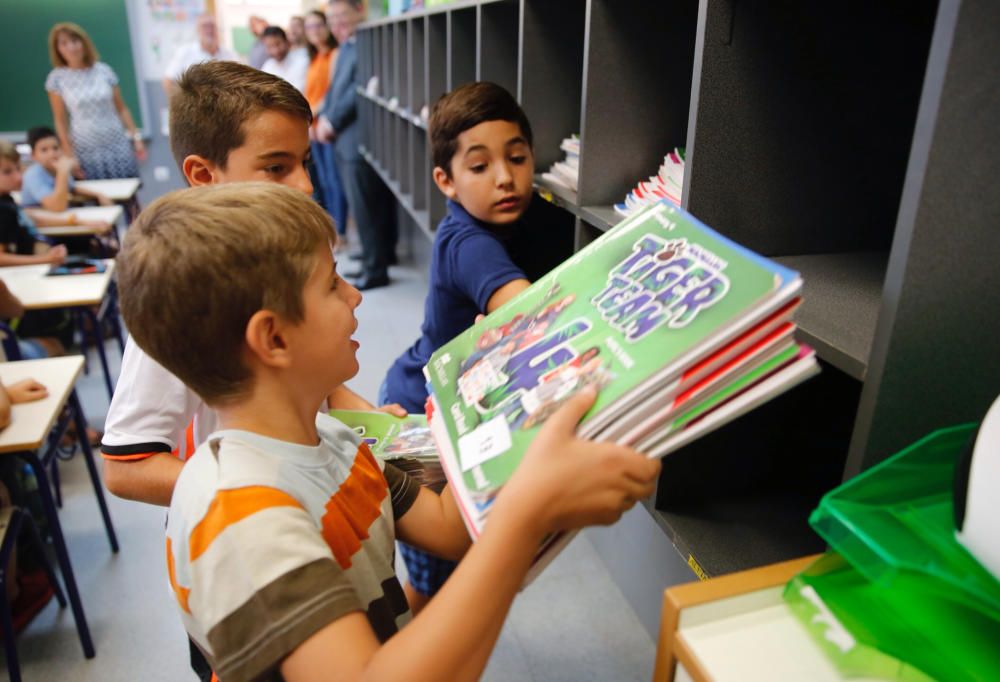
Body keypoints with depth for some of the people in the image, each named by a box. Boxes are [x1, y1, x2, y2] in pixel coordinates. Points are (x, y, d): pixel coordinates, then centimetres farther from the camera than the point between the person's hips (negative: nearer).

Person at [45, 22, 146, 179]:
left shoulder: (103, 70, 1)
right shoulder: (57, 78, -1)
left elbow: (121, 109, 7)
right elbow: (60, 120, 2)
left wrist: (136, 137, 0)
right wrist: (69, 154, -3)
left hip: (118, 144, 1)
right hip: (86, 150, -1)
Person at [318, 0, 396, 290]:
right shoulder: (347, 47, 18)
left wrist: (332, 121, -14)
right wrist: (323, 118, 5)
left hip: (359, 139, -10)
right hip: (344, 138, 10)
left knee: (364, 207, -4)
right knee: (368, 206, 16)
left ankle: (375, 269, 6)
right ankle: (376, 258, 28)